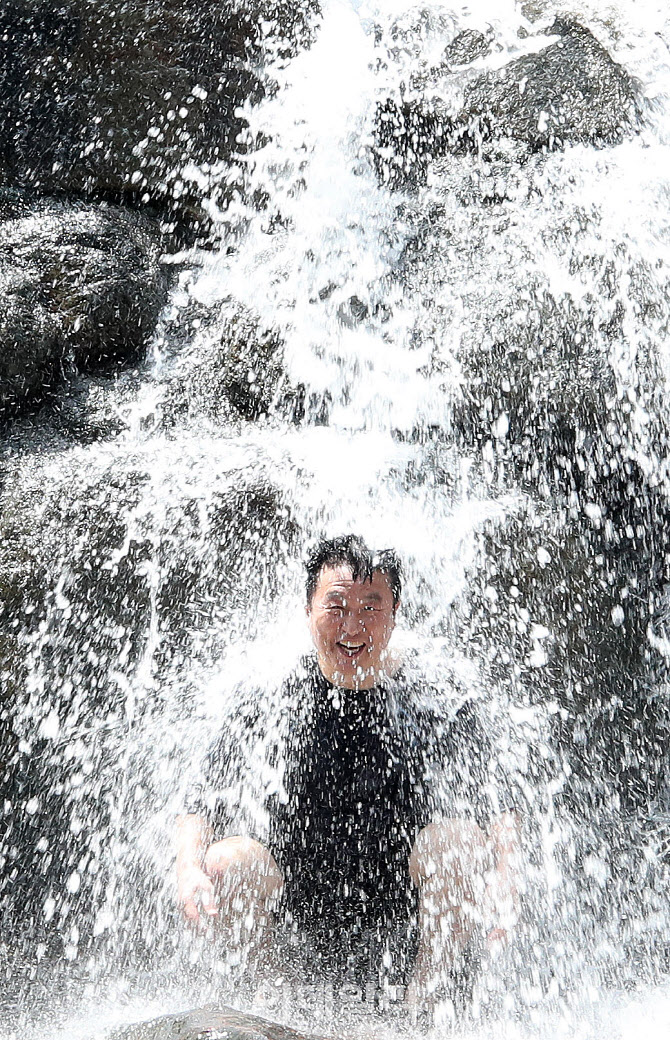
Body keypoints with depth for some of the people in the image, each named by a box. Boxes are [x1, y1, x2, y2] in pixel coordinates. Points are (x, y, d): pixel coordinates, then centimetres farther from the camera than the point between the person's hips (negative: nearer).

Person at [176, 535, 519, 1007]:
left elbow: (499, 813, -4)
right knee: (228, 861, -25)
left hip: (404, 932, -1)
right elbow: (200, 812, 0)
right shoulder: (265, 711, -1)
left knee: (457, 840, -27)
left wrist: (503, 880, -24)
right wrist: (189, 871, -20)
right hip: (298, 930, 1)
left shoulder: (441, 709, -3)